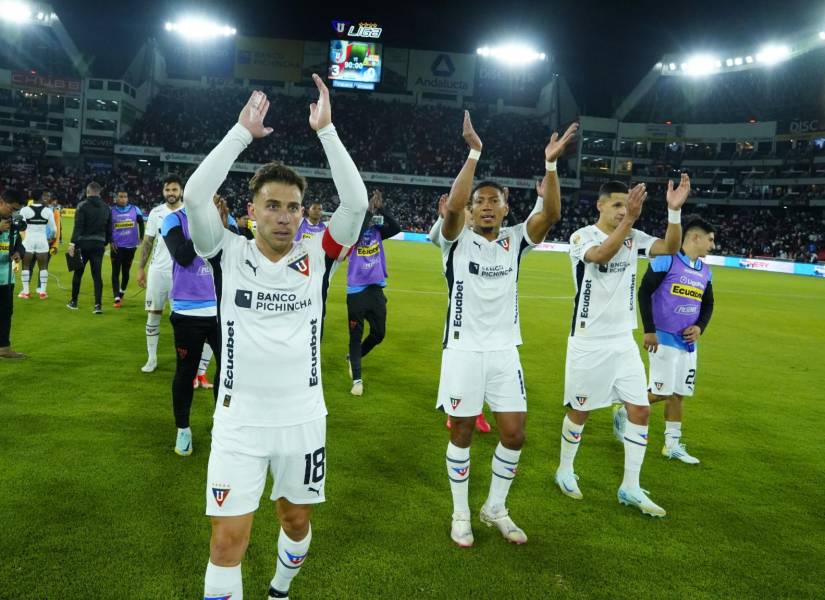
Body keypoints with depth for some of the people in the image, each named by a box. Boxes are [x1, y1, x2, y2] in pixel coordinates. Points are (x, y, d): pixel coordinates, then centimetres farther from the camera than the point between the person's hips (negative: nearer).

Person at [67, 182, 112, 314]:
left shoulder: (83, 206, -6)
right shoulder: (106, 208, 8)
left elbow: (78, 227, -13)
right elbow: (109, 228, 11)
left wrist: (73, 243, -13)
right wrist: (105, 243, 20)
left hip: (83, 243, -3)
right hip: (99, 244, 3)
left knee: (78, 272, 11)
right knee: (97, 274, 3)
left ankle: (74, 302, 22)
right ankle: (98, 305, -4)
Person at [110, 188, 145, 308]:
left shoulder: (135, 209, 0)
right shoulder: (111, 211, -2)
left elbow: (141, 223, 13)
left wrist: (141, 238, 8)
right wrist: (110, 242, -5)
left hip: (131, 246, 2)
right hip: (117, 246, -2)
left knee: (126, 271, 13)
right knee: (116, 272, -7)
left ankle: (122, 293, 33)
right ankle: (117, 298, -9)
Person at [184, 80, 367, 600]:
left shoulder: (316, 259, -4)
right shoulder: (229, 256, -5)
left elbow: (357, 203, -15)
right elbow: (195, 195, -19)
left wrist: (326, 130, -14)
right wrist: (242, 132, -15)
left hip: (303, 419, 2)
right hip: (239, 421, -2)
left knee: (297, 519, 20)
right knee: (228, 541, 1)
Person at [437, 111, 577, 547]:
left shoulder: (515, 241, 4)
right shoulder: (458, 240, -4)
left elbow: (551, 214, -11)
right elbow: (452, 206, -25)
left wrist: (550, 163, -22)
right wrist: (474, 153, -28)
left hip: (505, 350, 3)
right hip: (464, 350, -3)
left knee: (514, 434, 6)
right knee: (462, 433, 7)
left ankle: (495, 508, 28)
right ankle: (461, 513, 26)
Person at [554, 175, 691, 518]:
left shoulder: (633, 237, 5)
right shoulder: (583, 236, -11)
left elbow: (670, 248, -7)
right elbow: (601, 255, -32)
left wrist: (674, 211, -20)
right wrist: (629, 219, -43)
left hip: (623, 342, 5)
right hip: (588, 343, -5)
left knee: (640, 410, 3)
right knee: (580, 411, 7)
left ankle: (630, 488, 15)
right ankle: (565, 471, 30)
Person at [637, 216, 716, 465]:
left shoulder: (705, 271, 11)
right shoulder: (666, 260, -11)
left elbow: (708, 305, 20)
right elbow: (644, 293, -12)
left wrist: (700, 327, 1)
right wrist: (649, 330, -15)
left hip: (688, 342, 7)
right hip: (663, 338, -7)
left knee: (678, 394, 10)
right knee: (661, 392, -8)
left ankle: (672, 444, 20)